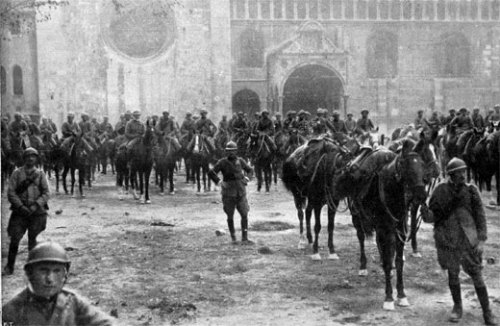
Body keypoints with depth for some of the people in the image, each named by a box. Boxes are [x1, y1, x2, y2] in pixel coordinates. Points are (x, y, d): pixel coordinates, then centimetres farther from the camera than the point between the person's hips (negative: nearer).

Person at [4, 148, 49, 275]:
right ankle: (9, 267, 5)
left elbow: (46, 194, 3)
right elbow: (11, 193, 0)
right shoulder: (17, 173, 5)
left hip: (36, 212, 1)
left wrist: (36, 205, -12)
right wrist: (20, 206, -12)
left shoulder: (40, 174, 7)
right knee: (15, 239, -6)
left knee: (32, 239, 4)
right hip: (20, 212, -1)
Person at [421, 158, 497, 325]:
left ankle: (487, 312, 14)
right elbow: (433, 216, 1)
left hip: (468, 238, -1)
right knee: (452, 273, 12)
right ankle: (457, 307, 32)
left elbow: (480, 216, -1)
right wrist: (425, 213, -22)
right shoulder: (440, 191, -3)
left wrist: (481, 240, -8)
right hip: (447, 239, 1)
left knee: (476, 274, 2)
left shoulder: (471, 190, -4)